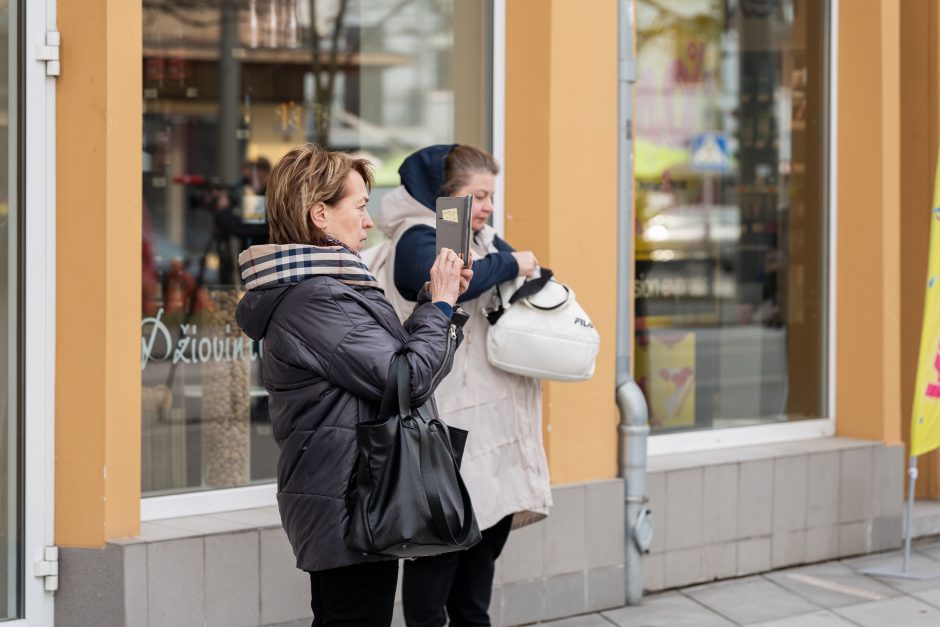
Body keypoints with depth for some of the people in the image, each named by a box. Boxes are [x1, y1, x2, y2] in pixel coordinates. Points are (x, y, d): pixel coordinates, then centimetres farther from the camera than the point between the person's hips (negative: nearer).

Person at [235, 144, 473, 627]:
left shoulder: (314, 289, 14)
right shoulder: (315, 301, -20)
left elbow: (386, 355, 19)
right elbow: (408, 380, -21)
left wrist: (436, 300, 8)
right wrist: (440, 306, -8)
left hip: (337, 501, 11)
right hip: (351, 507, -11)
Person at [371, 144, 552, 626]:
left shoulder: (486, 240, 15)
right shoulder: (417, 242, -11)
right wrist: (509, 264, -17)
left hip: (494, 415, 8)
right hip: (447, 422, -8)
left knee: (491, 526, 13)